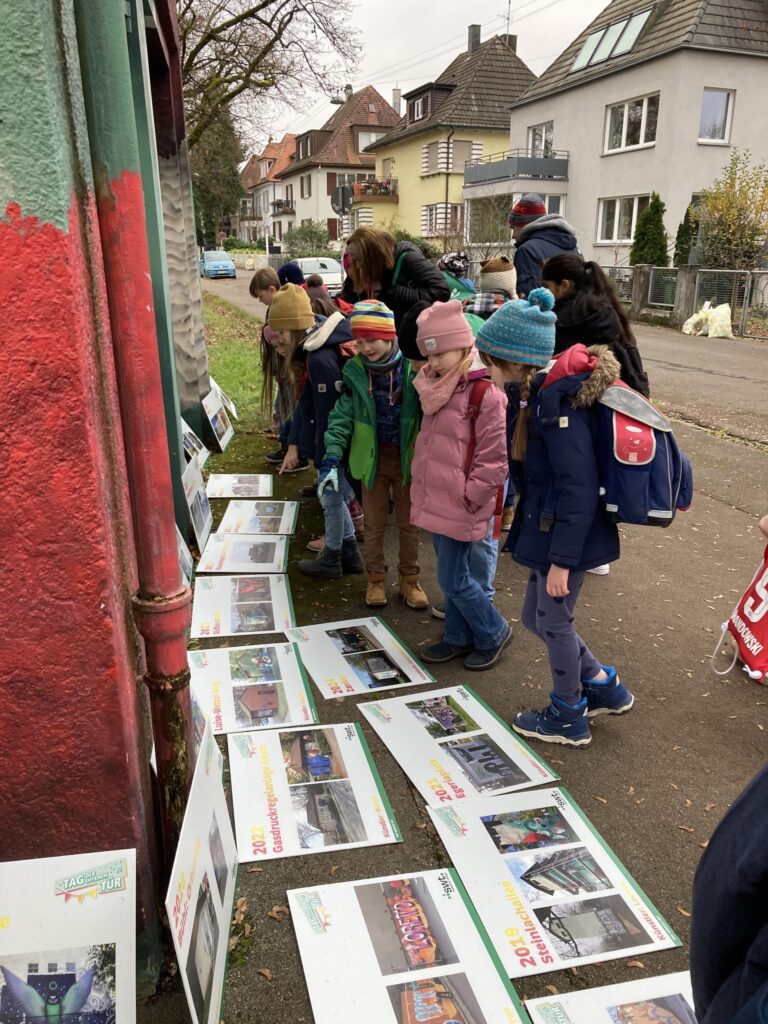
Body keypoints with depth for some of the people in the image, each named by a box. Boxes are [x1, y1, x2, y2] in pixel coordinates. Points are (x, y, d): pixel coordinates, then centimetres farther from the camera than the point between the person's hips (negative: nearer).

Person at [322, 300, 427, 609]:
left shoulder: (413, 368, -14)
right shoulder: (355, 370, -8)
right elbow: (342, 416, -8)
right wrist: (332, 456, -21)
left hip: (408, 457, -1)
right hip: (372, 457, 1)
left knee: (408, 523, 14)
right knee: (374, 523, 14)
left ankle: (410, 579, 32)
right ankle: (376, 578, 33)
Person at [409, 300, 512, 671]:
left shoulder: (484, 394, -19)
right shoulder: (438, 389, 9)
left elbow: (494, 460, -18)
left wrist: (469, 497, -14)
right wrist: (423, 488, 15)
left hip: (458, 507, -8)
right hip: (436, 501, 8)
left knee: (453, 580, 0)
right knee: (451, 575, 18)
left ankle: (493, 633, 22)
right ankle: (459, 637, 33)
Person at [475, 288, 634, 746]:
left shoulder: (559, 401, -25)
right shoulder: (545, 388, 4)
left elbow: (579, 488, -26)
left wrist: (562, 559, -21)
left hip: (568, 535, -9)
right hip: (547, 524, 9)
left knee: (554, 621, 10)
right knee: (537, 616, 21)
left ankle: (568, 717, 33)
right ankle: (604, 686, 38)